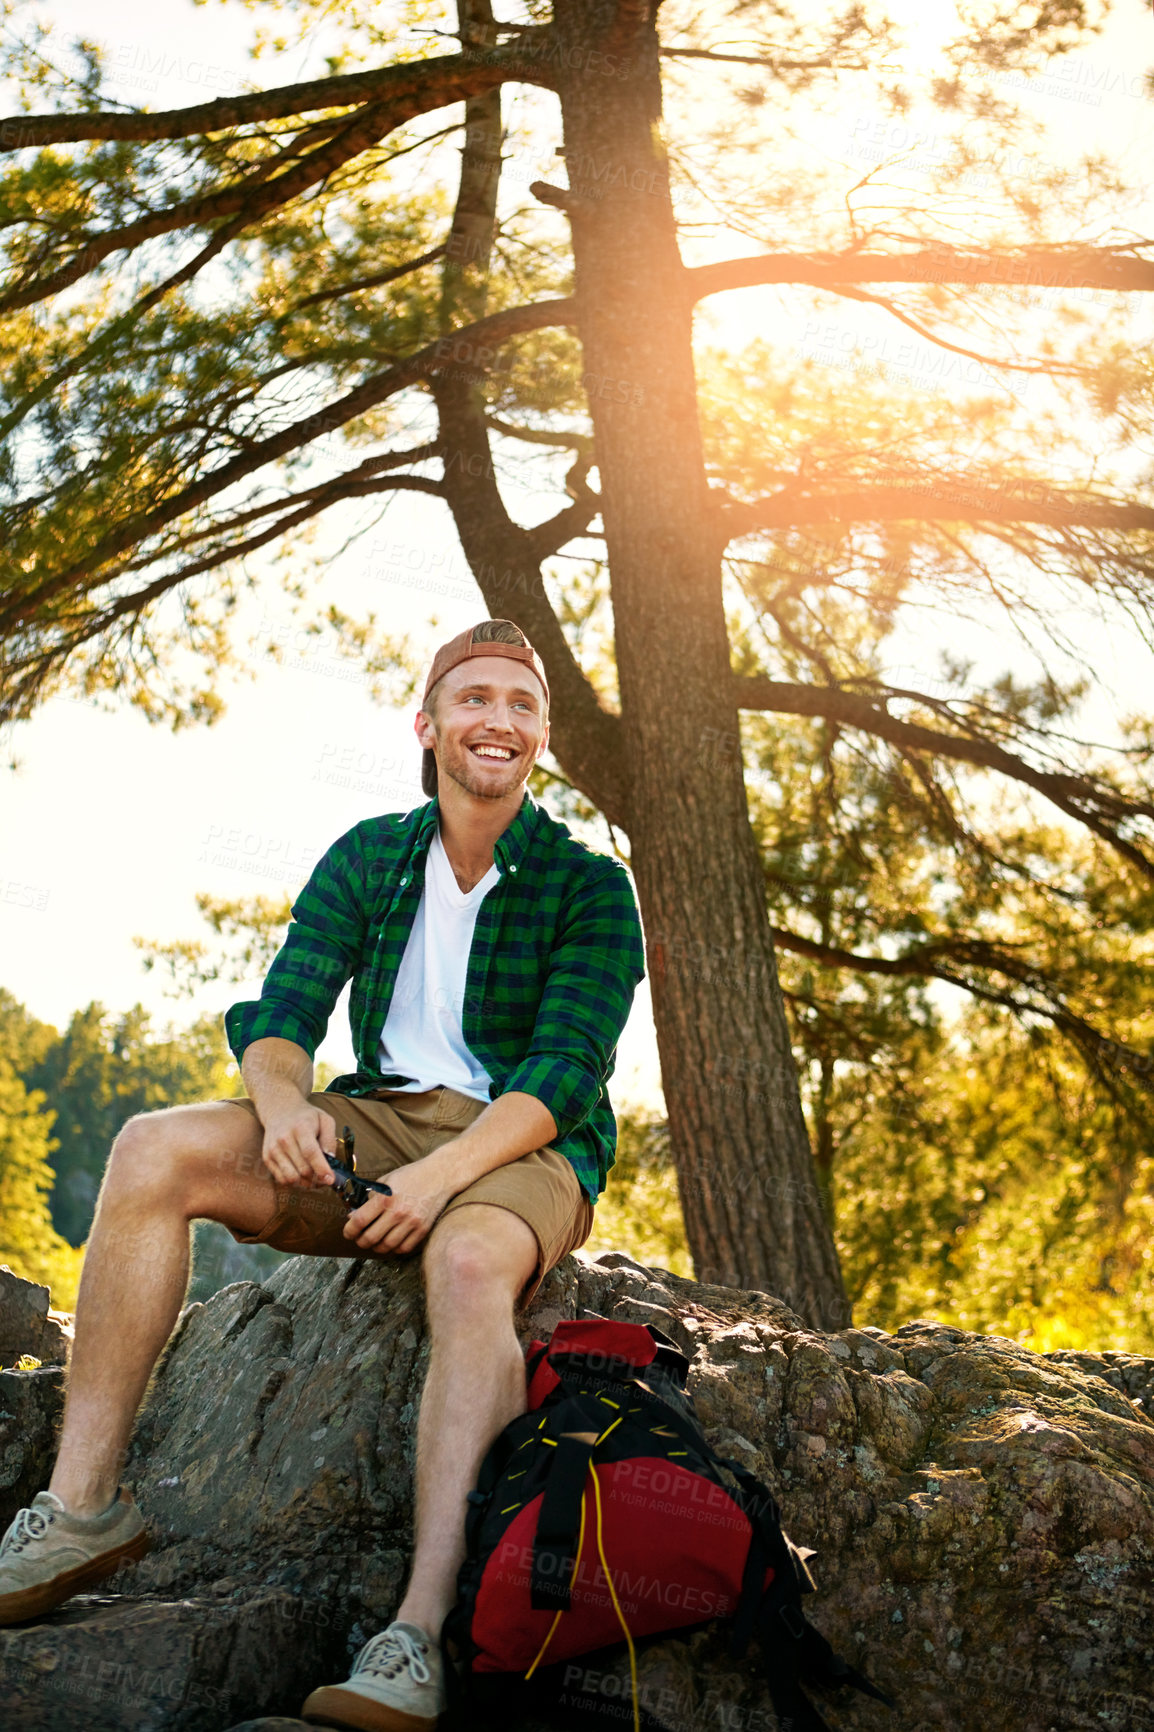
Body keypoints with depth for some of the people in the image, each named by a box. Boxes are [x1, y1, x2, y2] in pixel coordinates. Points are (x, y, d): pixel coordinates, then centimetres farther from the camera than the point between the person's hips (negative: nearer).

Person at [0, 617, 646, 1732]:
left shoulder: (589, 887, -1)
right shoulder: (368, 859, 10)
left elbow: (567, 1071, -12)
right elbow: (279, 1014, 2)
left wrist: (443, 1173, -28)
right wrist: (284, 1101, -22)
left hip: (523, 1149, -4)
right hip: (376, 1124, 4)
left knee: (470, 1264, -40)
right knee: (153, 1151, -22)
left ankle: (419, 1640, -46)